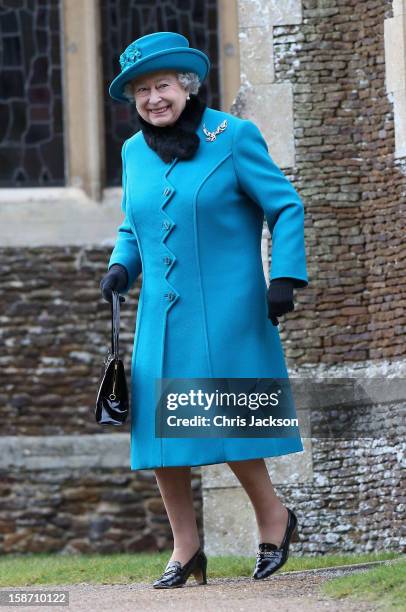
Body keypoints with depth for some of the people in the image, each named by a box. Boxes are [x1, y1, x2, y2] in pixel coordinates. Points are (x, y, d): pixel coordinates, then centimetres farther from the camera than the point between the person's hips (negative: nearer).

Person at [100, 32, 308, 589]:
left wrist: (285, 278, -12)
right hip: (161, 315, 5)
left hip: (227, 311, -5)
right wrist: (121, 267, 3)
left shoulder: (233, 137, -5)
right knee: (159, 433, 1)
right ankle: (186, 550, 12)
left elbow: (286, 208, -3)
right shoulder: (135, 152, 10)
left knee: (225, 421, -9)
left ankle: (274, 517, 13)